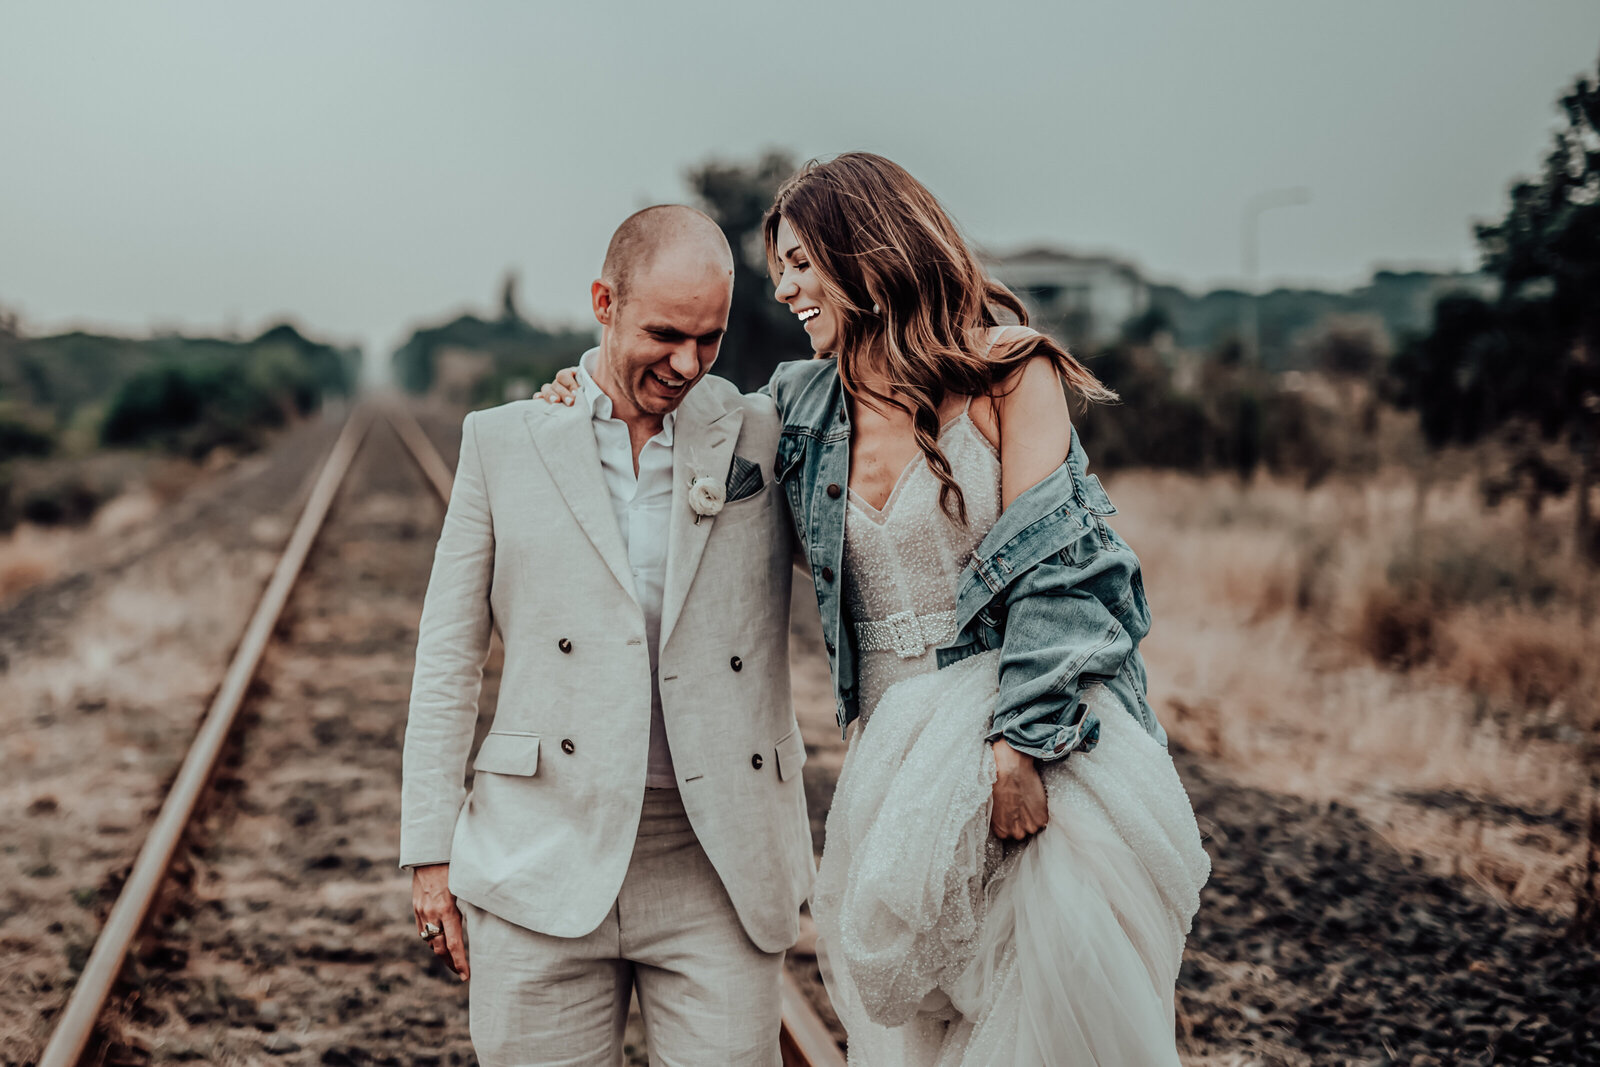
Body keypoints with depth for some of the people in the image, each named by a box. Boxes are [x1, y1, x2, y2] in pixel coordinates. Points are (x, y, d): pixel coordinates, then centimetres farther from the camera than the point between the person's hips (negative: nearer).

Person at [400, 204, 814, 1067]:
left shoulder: (767, 439, 7)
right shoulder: (504, 443, 8)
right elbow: (448, 658, 9)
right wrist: (430, 850, 5)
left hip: (718, 869, 0)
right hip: (546, 863, 0)